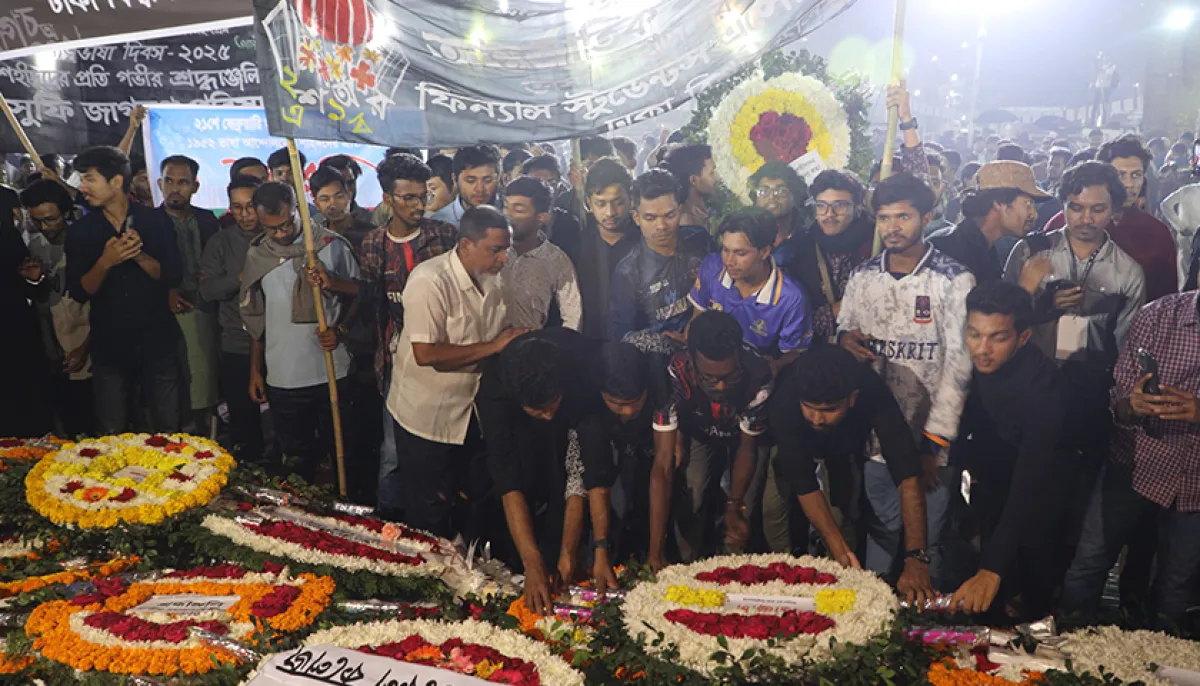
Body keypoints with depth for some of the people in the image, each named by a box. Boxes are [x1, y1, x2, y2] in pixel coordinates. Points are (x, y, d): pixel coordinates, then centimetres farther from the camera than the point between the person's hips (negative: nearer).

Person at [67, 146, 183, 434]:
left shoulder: (156, 221, -1)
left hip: (157, 342, -1)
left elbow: (174, 276, -5)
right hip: (109, 346, 1)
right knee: (112, 438, 9)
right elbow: (79, 292, -3)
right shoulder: (81, 231, 3)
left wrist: (140, 256, -21)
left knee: (168, 433, 6)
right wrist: (105, 262, -20)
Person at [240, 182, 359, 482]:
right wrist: (255, 370, 12)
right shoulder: (257, 254, 6)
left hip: (333, 372, -2)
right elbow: (255, 317, 13)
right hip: (283, 378, 2)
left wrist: (340, 330, -15)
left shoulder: (333, 244, -4)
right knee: (295, 459, 12)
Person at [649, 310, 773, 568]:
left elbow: (748, 446, -21)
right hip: (701, 434, 0)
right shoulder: (674, 375, -40)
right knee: (690, 500, -17)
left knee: (748, 506, -14)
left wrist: (734, 506, -32)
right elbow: (662, 464, -40)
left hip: (746, 435, 0)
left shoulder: (758, 375, -39)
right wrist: (656, 552, -44)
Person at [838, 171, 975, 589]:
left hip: (930, 440, -3)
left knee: (925, 539, 4)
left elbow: (959, 365, -10)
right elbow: (843, 329, 18)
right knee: (881, 531, 12)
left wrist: (934, 444, -14)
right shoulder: (862, 277, 6)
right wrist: (844, 338, -9)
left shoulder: (954, 281, -7)